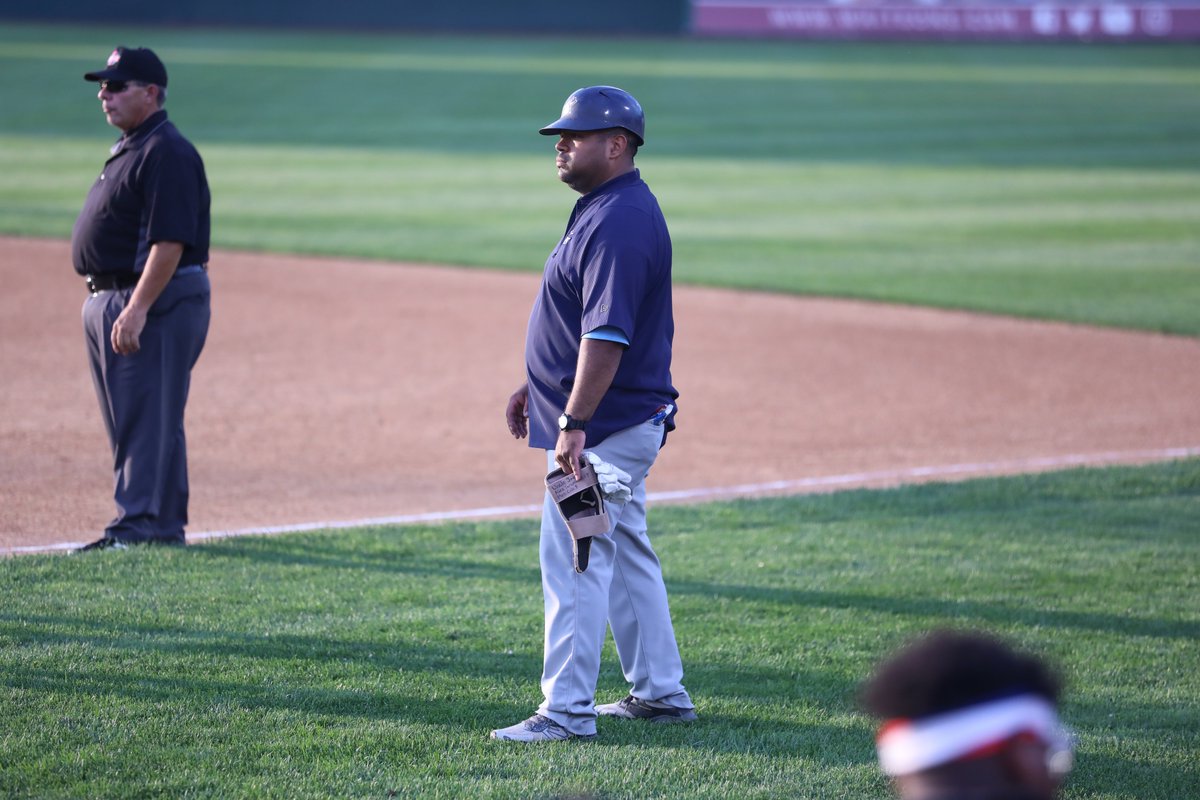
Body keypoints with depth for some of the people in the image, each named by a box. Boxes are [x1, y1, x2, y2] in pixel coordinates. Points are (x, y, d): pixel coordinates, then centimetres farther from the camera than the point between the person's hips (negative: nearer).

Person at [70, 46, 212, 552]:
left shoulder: (167, 153, -15)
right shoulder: (127, 149, 17)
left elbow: (170, 241, -22)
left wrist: (137, 309, -27)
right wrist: (118, 307, 19)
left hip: (157, 301, -11)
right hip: (109, 300, 11)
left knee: (147, 419, -9)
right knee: (130, 419, 13)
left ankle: (139, 524, -8)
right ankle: (165, 526, 19)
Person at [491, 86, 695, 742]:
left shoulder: (620, 223, -20)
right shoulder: (604, 209, 14)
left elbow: (608, 335, -27)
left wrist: (574, 423, -29)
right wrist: (535, 385, 23)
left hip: (603, 425, -11)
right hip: (629, 421, 11)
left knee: (574, 564, -8)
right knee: (625, 555, 17)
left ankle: (567, 710, -6)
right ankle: (660, 692, 25)